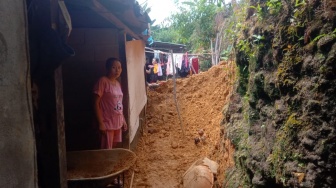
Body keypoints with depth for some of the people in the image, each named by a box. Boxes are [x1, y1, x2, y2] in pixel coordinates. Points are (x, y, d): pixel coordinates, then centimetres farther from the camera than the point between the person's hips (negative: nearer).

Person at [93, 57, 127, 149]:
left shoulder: (118, 83, 9)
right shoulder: (103, 81, -15)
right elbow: (96, 103, -17)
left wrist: (123, 120, 15)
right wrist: (101, 123, -20)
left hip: (117, 122, 8)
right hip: (107, 123, -7)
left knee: (114, 147, 18)